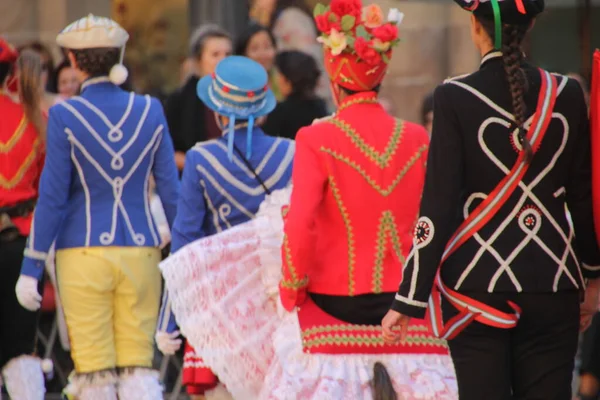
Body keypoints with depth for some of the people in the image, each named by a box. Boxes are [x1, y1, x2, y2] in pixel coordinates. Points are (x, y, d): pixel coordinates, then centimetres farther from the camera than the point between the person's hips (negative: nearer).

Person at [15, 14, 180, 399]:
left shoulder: (66, 116, -7)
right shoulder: (150, 111, 2)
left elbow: (52, 198, -6)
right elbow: (172, 192, 5)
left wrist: (31, 269, -1)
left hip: (85, 252, -3)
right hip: (140, 250, 3)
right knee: (138, 365, 5)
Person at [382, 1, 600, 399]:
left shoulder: (455, 98, -8)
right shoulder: (566, 94, 0)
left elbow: (438, 207, -9)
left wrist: (409, 300, -5)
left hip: (476, 287, -2)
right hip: (552, 286, 2)